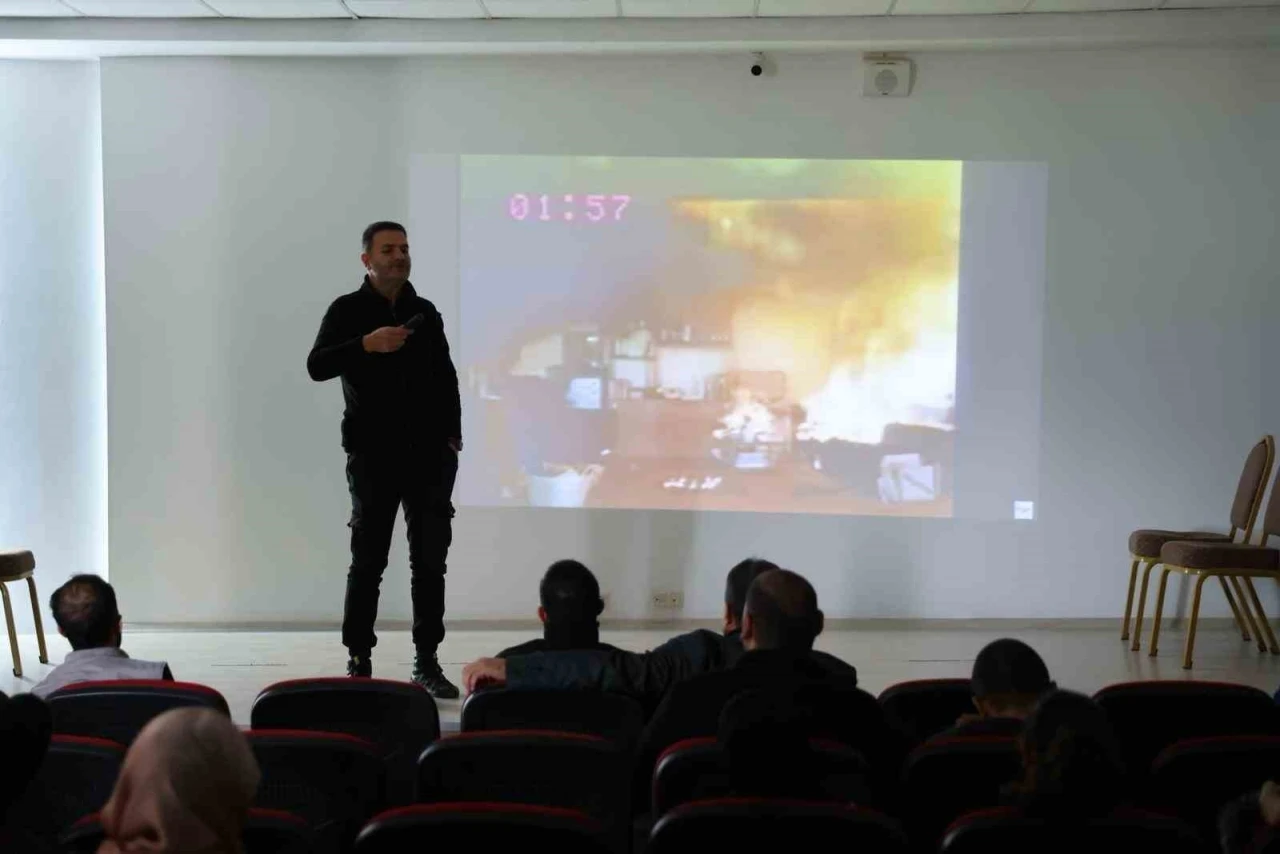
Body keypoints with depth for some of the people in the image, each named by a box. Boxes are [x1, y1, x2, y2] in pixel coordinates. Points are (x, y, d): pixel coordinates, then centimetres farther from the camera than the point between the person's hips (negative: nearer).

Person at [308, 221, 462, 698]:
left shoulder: (425, 313, 12)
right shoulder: (348, 311, 1)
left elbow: (446, 377, 18)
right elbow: (316, 366, -11)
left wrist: (452, 433, 10)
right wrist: (366, 345, -25)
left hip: (429, 454, 3)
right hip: (373, 456, -3)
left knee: (431, 560, 3)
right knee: (368, 561, 1)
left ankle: (427, 663, 10)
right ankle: (358, 663, 10)